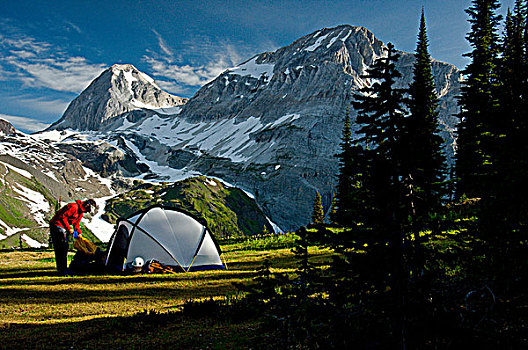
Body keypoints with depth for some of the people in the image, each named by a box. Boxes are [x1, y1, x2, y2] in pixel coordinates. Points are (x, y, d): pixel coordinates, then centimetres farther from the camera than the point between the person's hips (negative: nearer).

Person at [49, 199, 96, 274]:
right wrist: (69, 229, -26)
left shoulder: (81, 212, 11)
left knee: (65, 247, 12)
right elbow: (62, 217, -27)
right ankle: (62, 270, -9)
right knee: (60, 248, -10)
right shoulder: (74, 207, -22)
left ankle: (63, 268, 19)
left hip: (63, 228, 11)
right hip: (57, 225, -10)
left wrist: (79, 234, 6)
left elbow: (76, 223, 19)